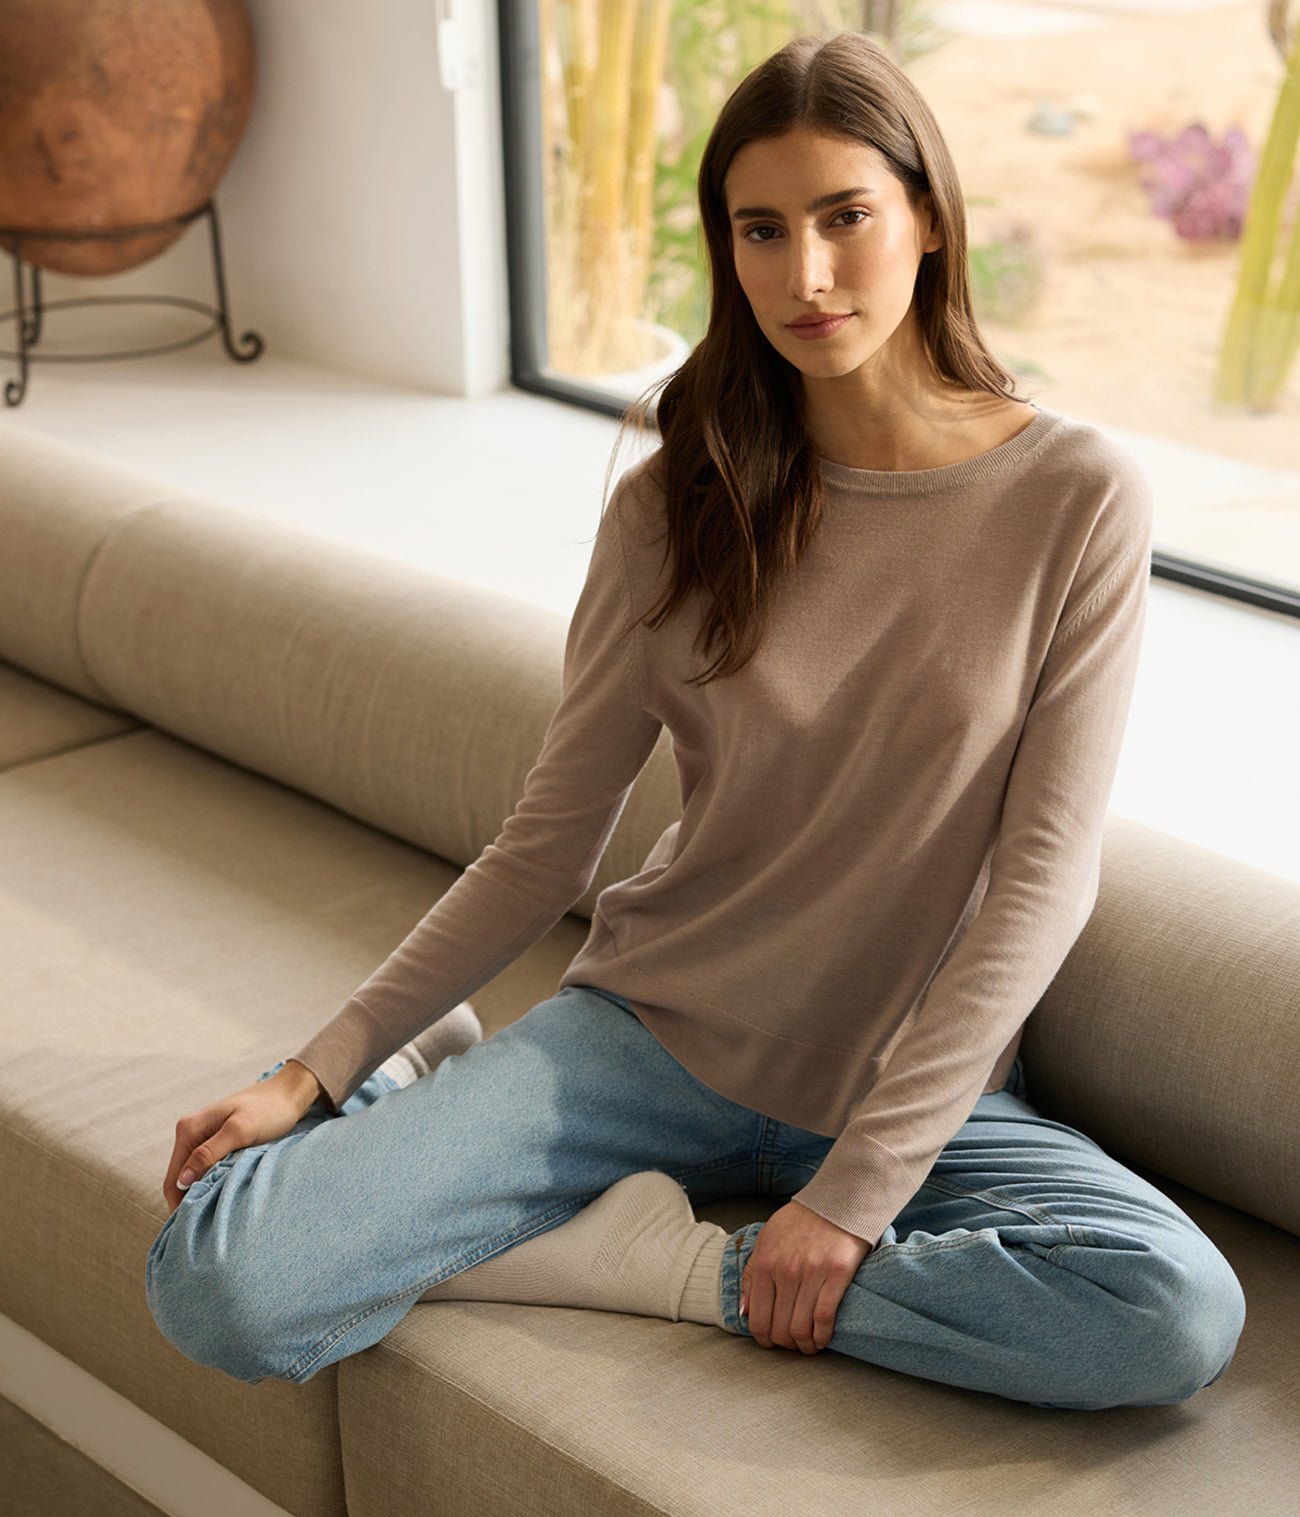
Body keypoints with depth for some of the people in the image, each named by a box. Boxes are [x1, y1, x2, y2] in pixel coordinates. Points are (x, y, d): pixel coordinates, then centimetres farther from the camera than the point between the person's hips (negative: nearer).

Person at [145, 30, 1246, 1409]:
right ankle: (426, 1093, 10)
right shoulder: (676, 506, -3)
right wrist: (314, 1072, -6)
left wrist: (857, 1188, -15)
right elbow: (547, 844, 2)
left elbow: (1043, 877, -11)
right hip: (652, 1030, 0)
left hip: (912, 1077, 1)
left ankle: (690, 1277, -12)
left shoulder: (1076, 497, -9)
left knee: (1181, 1315, -31)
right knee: (214, 1283, -20)